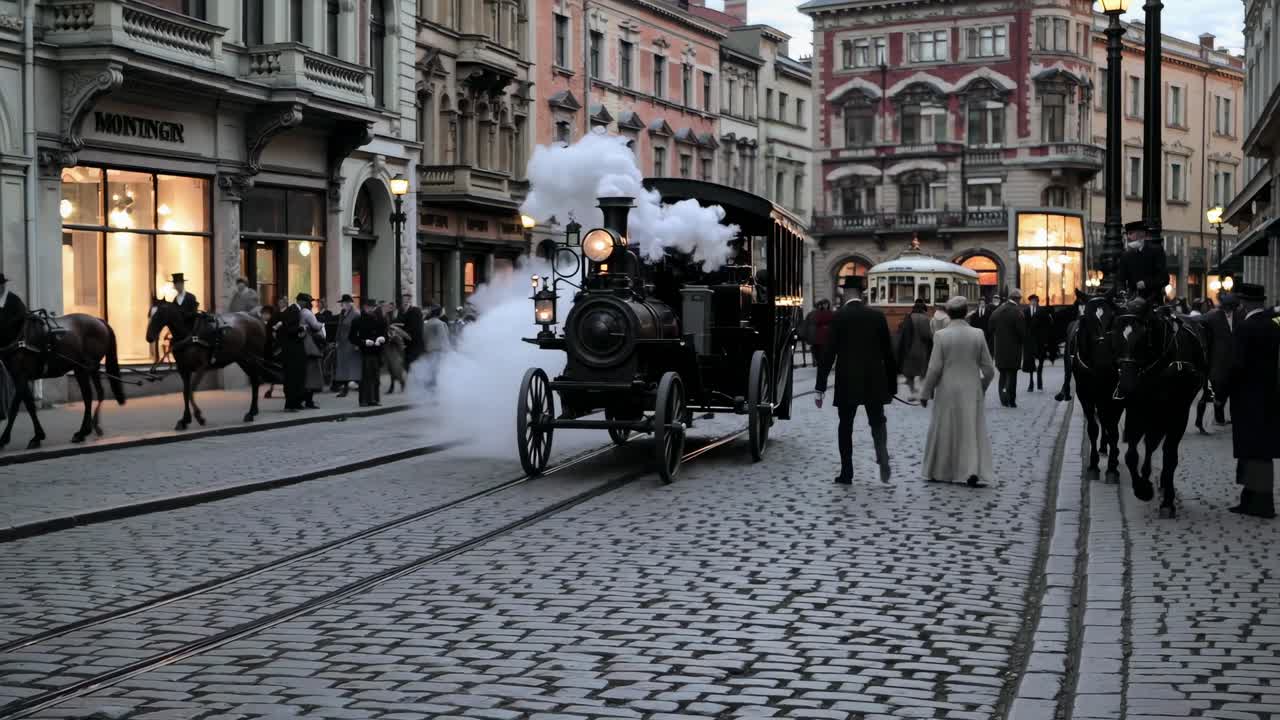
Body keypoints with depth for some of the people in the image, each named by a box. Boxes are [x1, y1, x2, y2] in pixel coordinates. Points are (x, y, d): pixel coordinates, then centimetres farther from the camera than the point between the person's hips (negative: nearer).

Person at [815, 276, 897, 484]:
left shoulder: (838, 317, -7)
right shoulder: (877, 316, 0)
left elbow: (829, 354, -9)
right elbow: (888, 352, 3)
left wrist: (820, 388, -5)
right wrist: (892, 385, 11)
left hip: (847, 382, -2)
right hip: (874, 381, 2)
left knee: (845, 426, 10)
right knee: (877, 421, 15)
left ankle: (846, 473, 10)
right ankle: (882, 455, -12)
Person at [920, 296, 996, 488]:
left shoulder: (941, 335, -11)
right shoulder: (978, 334, -5)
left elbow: (934, 368, -10)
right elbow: (988, 369, 0)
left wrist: (925, 393, 1)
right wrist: (983, 386, 19)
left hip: (947, 391, -1)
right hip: (971, 390, 1)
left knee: (944, 430, 13)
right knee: (972, 430, 7)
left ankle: (940, 472, 23)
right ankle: (973, 472, -7)